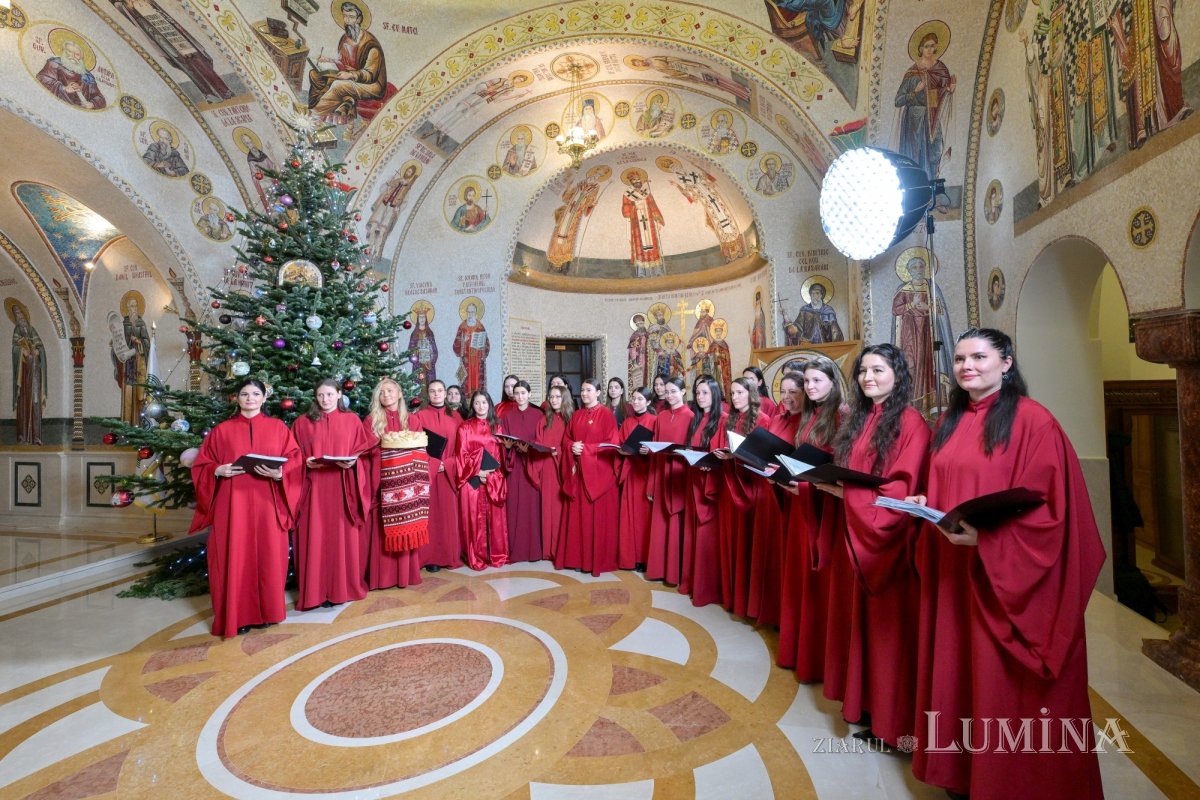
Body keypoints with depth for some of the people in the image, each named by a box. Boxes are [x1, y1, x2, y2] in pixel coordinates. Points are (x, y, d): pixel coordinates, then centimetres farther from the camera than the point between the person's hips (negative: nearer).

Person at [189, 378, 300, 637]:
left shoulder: (278, 427, 7)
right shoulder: (221, 430, 8)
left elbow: (294, 461, 1)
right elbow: (201, 465, 8)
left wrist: (279, 473, -18)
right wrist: (218, 471, -12)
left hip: (267, 502, 0)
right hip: (232, 503, 0)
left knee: (267, 554, 4)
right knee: (234, 556, 2)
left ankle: (266, 610, 18)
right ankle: (236, 615, 15)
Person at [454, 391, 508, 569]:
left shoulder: (496, 427, 11)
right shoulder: (465, 427, 3)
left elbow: (502, 453, 8)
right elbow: (461, 455, -3)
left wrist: (491, 474, -7)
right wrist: (478, 472, -14)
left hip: (494, 479, 2)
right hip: (472, 479, -2)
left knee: (495, 517, 4)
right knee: (475, 518, 0)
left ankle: (497, 555, 14)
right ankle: (477, 558, 9)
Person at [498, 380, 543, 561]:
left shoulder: (538, 415, 4)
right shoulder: (507, 416, 10)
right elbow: (503, 441, 8)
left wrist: (529, 447, -17)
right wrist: (508, 445, -14)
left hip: (532, 464, -1)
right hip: (514, 466, 1)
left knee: (532, 504, -2)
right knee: (515, 505, 0)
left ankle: (533, 548, 6)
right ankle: (515, 549, 7)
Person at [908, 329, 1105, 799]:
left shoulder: (1032, 420, -11)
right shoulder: (950, 421, 9)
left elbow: (1048, 506, -15)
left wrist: (985, 538, -26)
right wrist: (924, 504, -4)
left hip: (1006, 574, -6)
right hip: (951, 569, 6)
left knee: (1004, 681, 8)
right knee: (958, 668, 17)